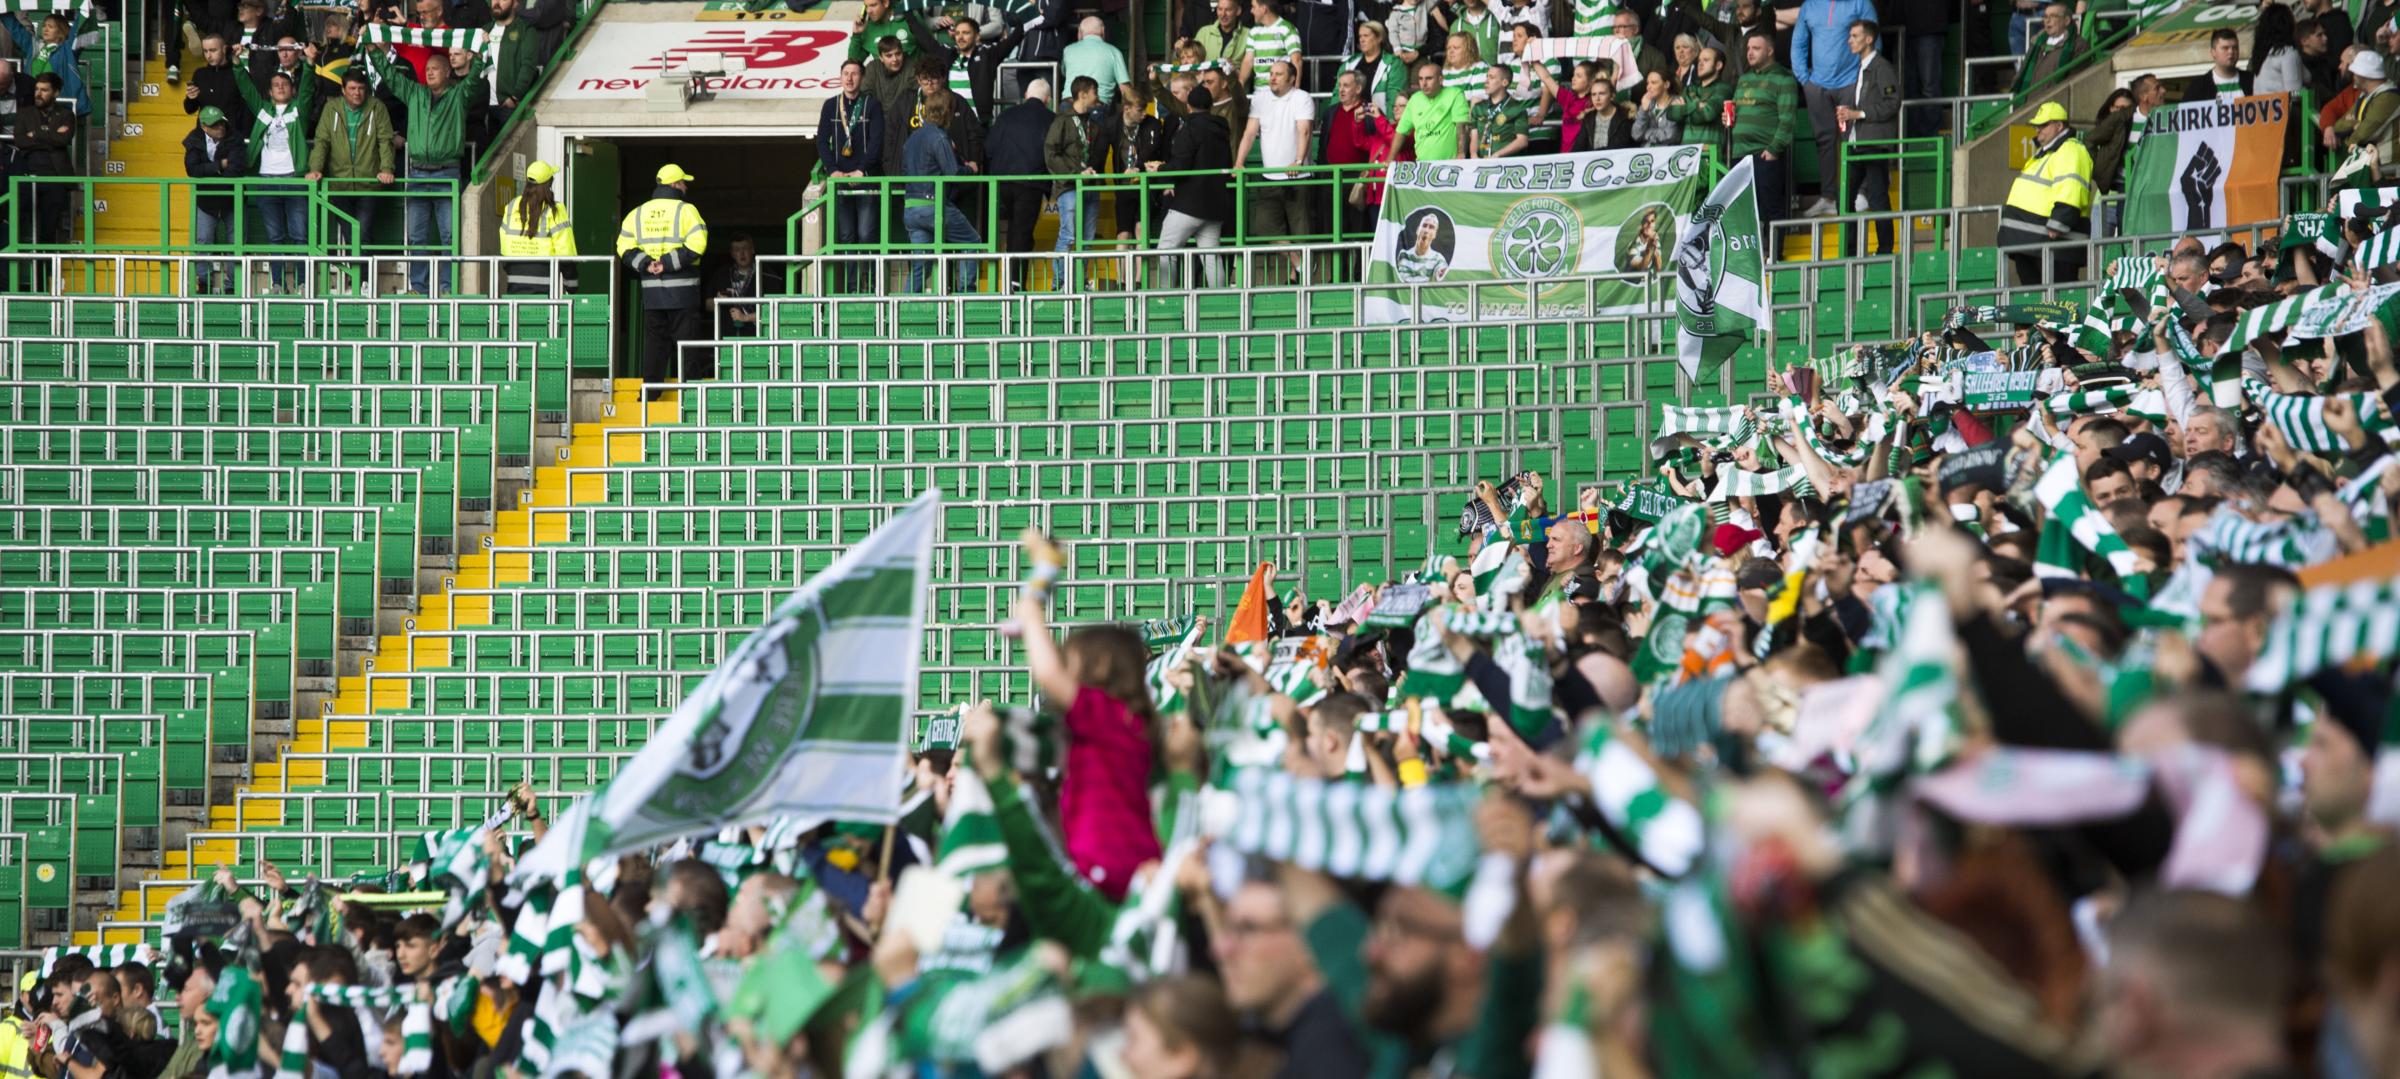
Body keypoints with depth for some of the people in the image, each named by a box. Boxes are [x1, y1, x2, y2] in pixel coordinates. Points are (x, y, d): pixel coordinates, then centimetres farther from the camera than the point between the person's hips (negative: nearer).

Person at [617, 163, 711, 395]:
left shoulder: (638, 213, 10)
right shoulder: (686, 210, -6)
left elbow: (624, 247, 4)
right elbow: (696, 245, -18)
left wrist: (646, 264, -6)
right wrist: (668, 263, -15)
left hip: (651, 289, 4)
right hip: (682, 289, -4)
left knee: (654, 341, 10)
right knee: (686, 341, 0)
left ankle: (651, 393, 9)